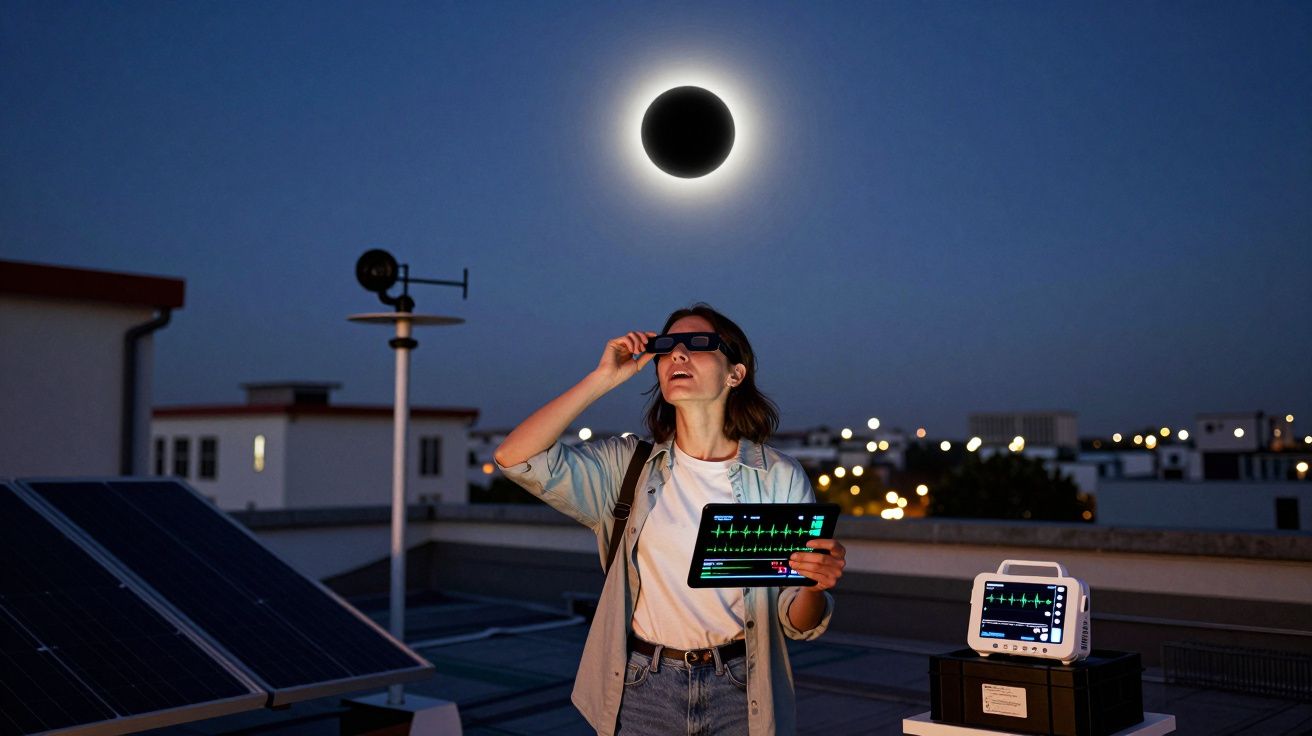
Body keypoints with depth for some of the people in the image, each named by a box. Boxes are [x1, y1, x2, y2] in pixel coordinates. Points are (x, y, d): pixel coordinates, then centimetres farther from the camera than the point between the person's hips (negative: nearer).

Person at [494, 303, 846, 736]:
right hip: (642, 688, 1)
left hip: (741, 696, -1)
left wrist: (815, 586, -27)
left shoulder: (780, 479, -4)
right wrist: (603, 378, -11)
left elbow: (798, 625, -3)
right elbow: (515, 457, -14)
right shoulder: (628, 466, -1)